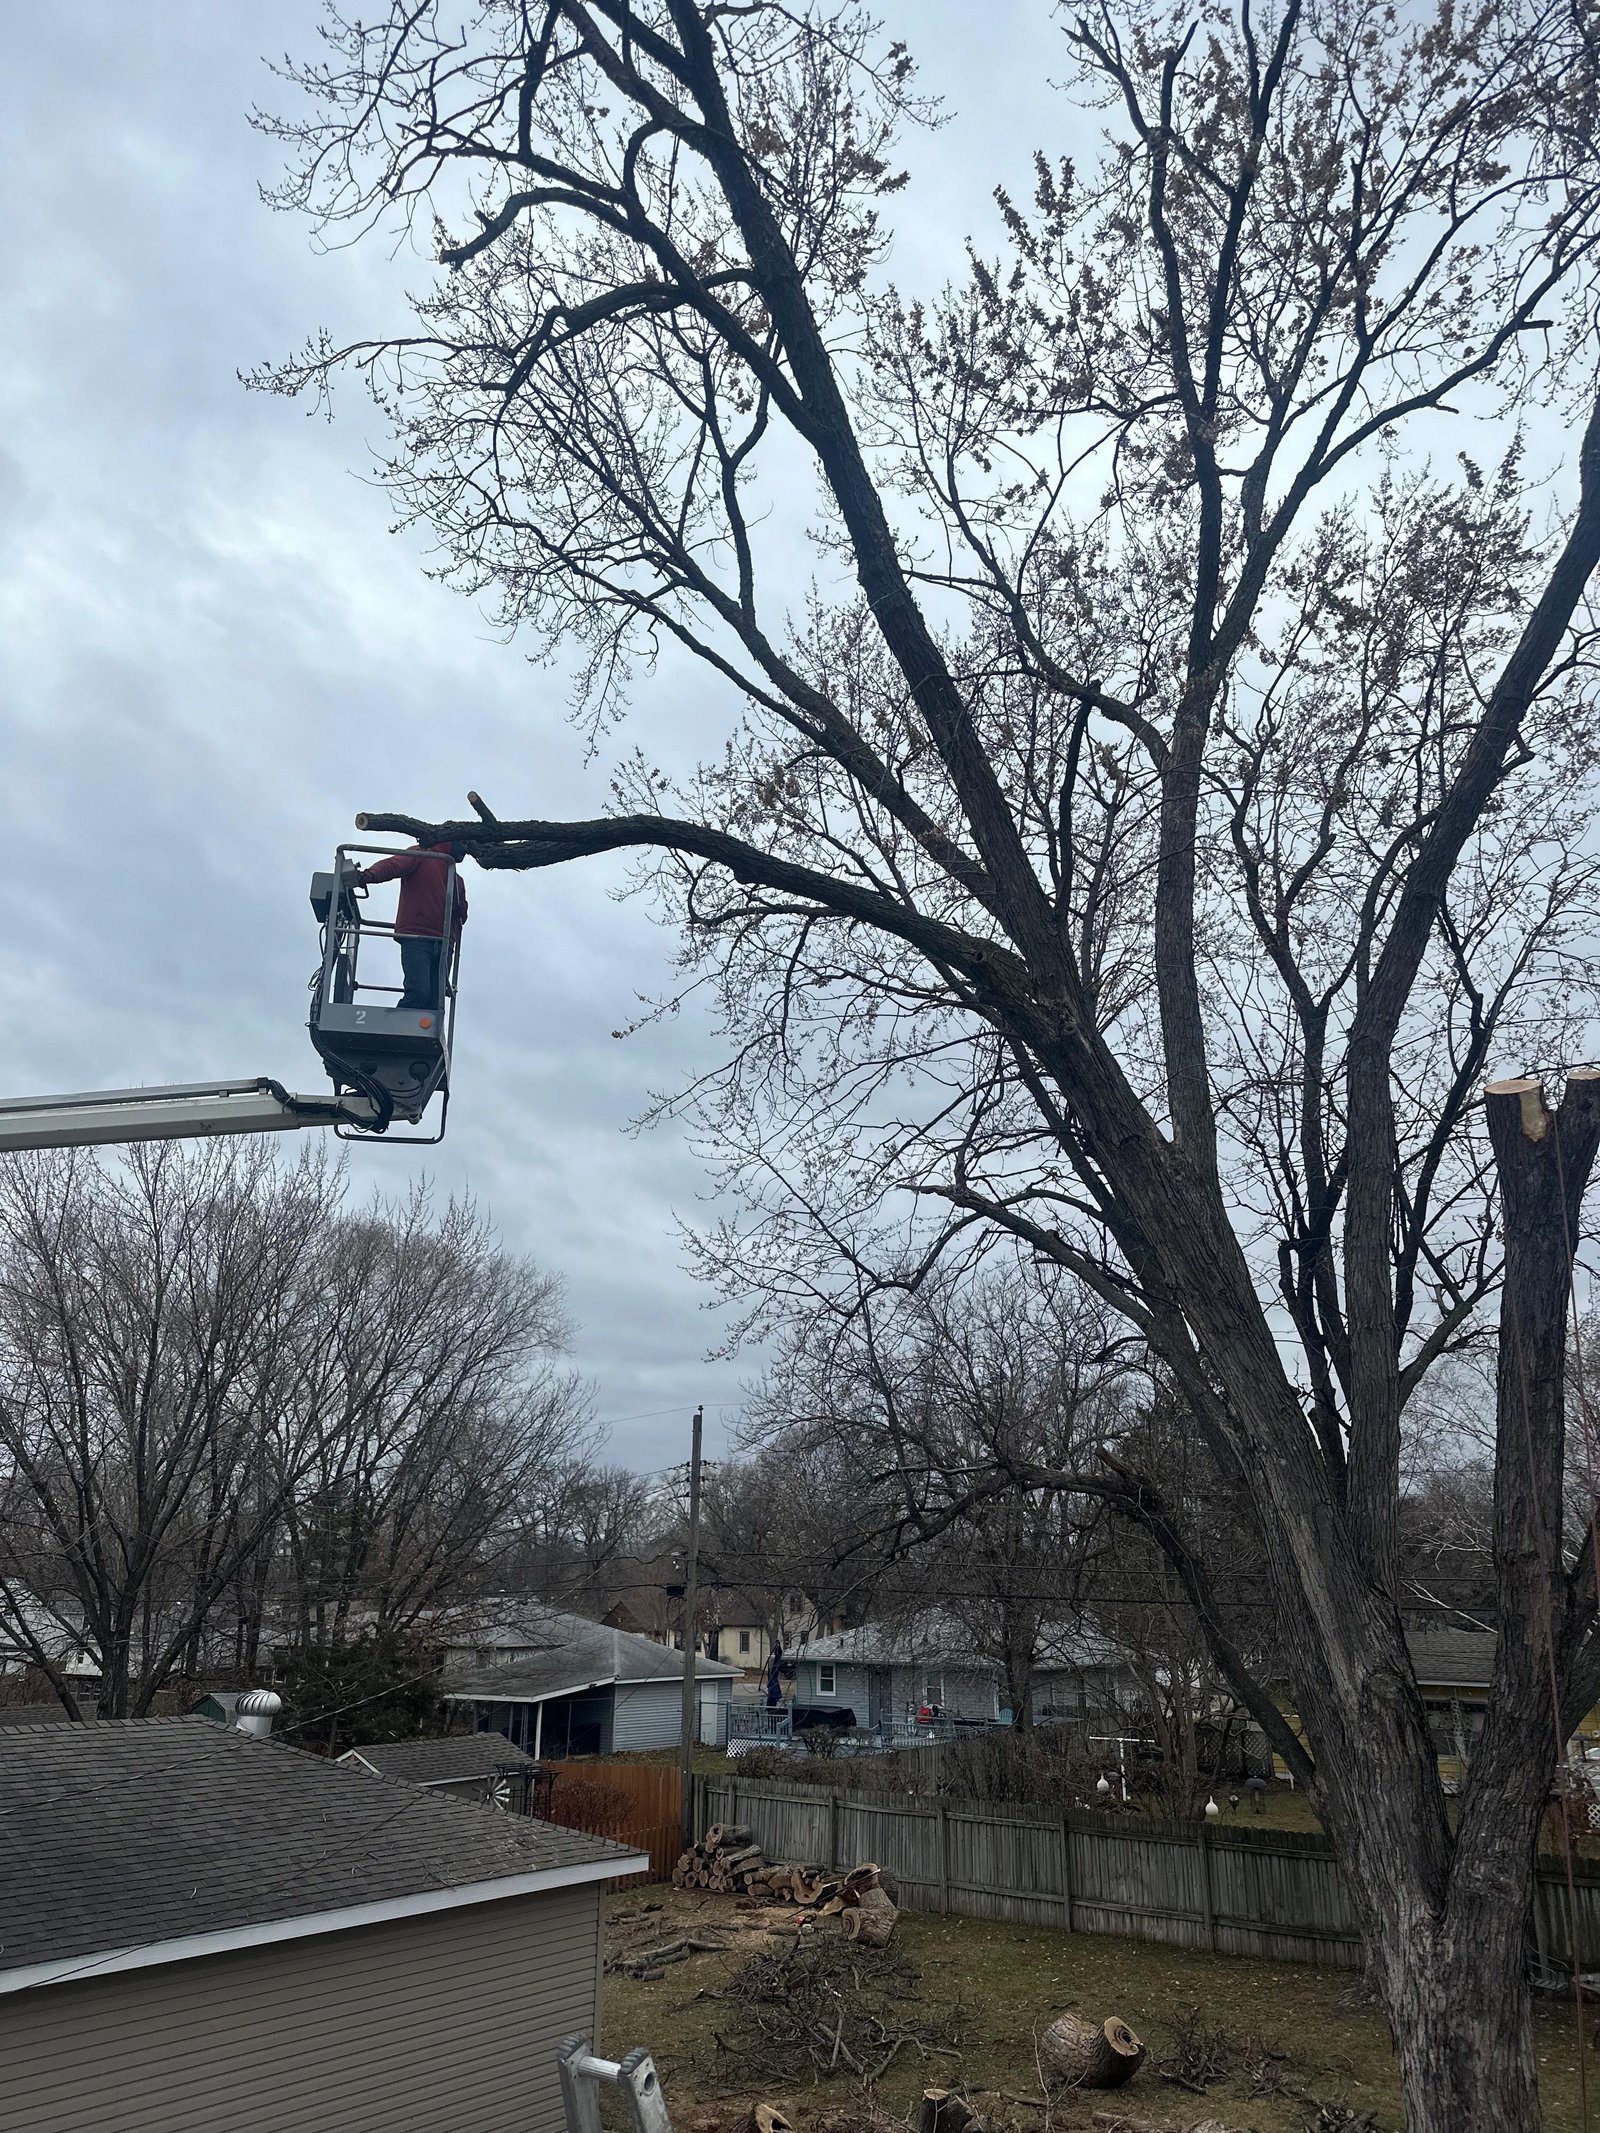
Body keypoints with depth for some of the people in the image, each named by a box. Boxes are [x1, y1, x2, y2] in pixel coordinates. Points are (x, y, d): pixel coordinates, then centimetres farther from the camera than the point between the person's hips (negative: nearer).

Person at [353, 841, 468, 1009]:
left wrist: (459, 911, 8)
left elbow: (461, 915, 35)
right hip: (416, 938, -6)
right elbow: (393, 865, -7)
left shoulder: (457, 880, 32)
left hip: (443, 945, 7)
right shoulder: (420, 855, 11)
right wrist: (370, 875, -29)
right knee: (418, 991, -24)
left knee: (435, 1002, -5)